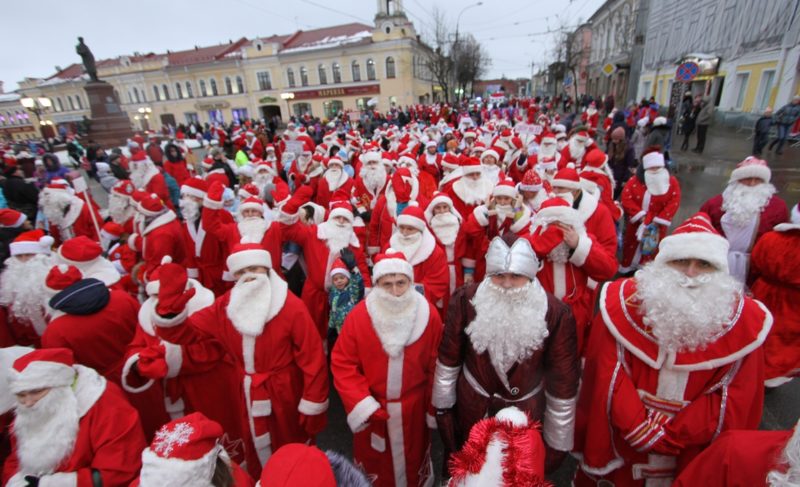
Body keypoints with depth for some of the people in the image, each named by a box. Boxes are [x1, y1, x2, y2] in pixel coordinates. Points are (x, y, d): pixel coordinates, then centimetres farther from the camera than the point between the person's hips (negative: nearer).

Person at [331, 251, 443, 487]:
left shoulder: (429, 315, -15)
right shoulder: (358, 316, -18)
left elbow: (436, 366, -6)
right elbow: (343, 364, -12)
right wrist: (361, 403, -19)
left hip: (413, 406, 1)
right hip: (370, 407, 0)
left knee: (412, 458, 25)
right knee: (374, 461, 23)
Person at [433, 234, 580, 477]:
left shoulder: (555, 314, -21)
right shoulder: (466, 300, -20)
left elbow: (563, 380, -10)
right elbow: (449, 357, -7)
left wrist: (557, 443, -2)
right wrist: (443, 406, 2)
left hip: (526, 411, 0)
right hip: (470, 404, 1)